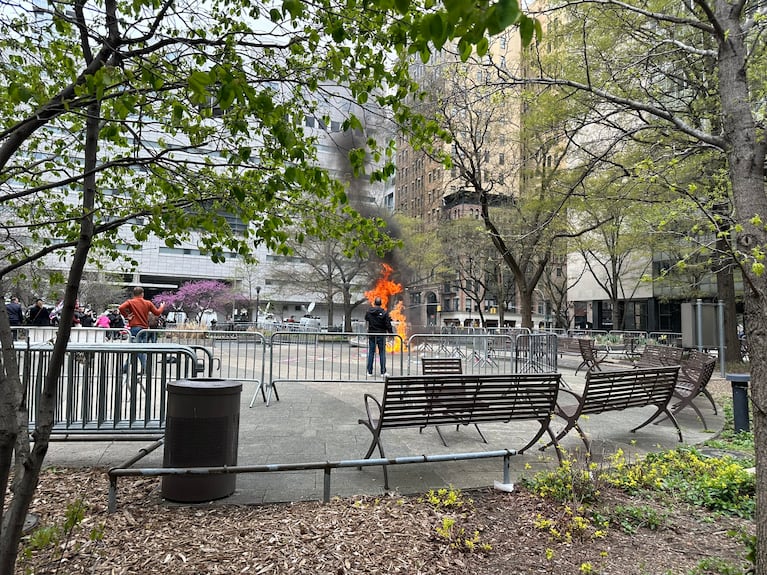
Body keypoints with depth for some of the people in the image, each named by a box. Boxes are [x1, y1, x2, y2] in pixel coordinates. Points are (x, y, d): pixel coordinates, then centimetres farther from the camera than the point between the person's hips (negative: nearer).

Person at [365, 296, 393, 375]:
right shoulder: (384, 313, -9)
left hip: (371, 335, 2)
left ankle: (369, 371, 10)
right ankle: (383, 372, 4)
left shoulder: (369, 312, -2)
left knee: (371, 353, 8)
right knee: (382, 353, 4)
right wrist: (391, 333, 0)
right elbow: (388, 325, -10)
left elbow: (366, 319, 19)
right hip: (381, 335, -2)